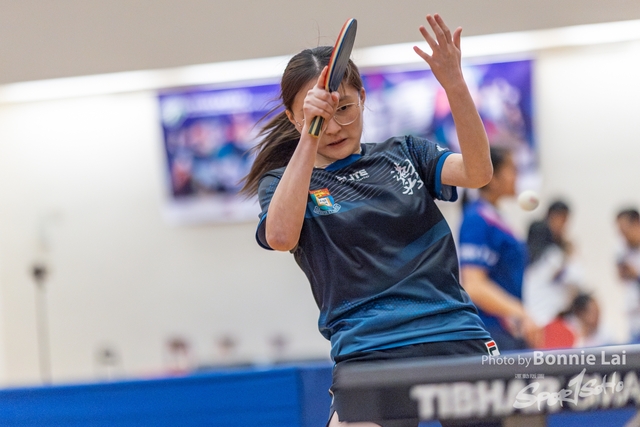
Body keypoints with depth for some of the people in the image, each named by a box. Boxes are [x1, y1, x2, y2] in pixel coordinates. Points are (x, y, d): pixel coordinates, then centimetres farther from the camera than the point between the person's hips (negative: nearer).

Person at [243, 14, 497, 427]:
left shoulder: (403, 154, 15)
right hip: (368, 354, -2)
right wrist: (309, 138, -16)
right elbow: (280, 236, -14)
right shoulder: (284, 182, 9)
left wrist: (455, 84, -17)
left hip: (457, 335, 2)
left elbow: (477, 172, -3)